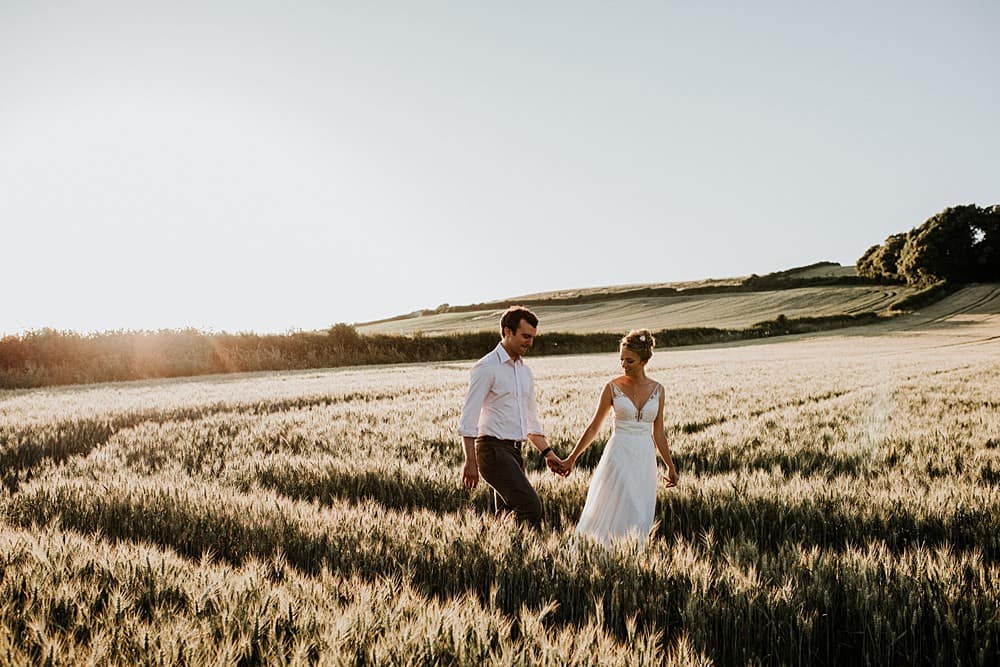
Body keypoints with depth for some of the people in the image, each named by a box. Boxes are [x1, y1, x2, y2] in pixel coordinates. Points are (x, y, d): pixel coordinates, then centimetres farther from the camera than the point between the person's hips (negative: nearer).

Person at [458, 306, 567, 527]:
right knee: (531, 506, -18)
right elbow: (468, 419, -13)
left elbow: (531, 421, 24)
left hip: (515, 451, 8)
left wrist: (548, 453, 17)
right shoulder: (487, 368, -9)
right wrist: (471, 462, -19)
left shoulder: (524, 370, 17)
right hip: (494, 449, -8)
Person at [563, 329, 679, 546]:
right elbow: (594, 428, 3)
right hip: (619, 457, -3)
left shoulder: (657, 389, 5)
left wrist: (670, 467, 14)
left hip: (645, 459, 3)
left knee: (642, 519, 4)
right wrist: (572, 458, 3)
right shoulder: (613, 387, -3)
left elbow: (658, 433, 12)